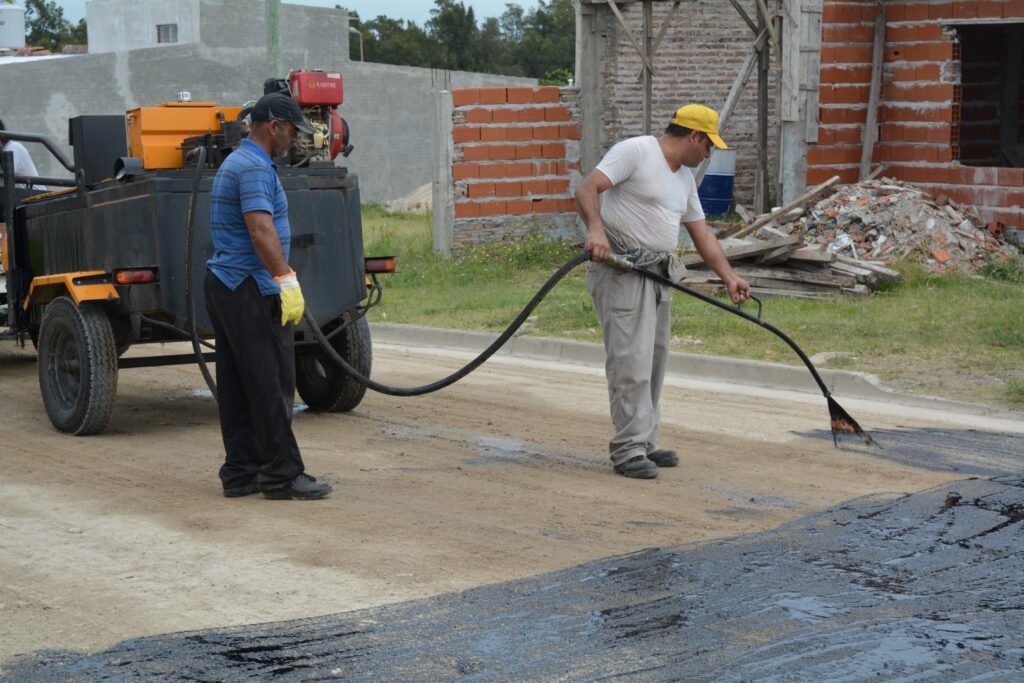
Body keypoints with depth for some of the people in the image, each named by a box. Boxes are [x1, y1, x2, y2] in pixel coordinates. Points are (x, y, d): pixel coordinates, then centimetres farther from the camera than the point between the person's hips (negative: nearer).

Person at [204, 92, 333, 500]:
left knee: (237, 386, 10)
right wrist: (287, 280, -33)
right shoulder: (255, 167, -15)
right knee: (272, 385, -7)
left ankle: (241, 472, 12)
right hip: (250, 288, -11)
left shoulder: (235, 162, 19)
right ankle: (282, 475, -5)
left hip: (224, 283, 11)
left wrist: (280, 280, 28)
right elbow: (260, 229, -28)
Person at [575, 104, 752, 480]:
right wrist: (596, 230, -34)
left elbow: (701, 233, 21)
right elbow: (587, 189, -18)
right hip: (621, 269, -9)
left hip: (657, 275, 9)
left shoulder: (685, 177, 19)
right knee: (631, 360, -12)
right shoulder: (635, 151, -9)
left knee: (653, 361, 11)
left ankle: (645, 444, 20)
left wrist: (729, 277, 13)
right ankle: (629, 449, -9)